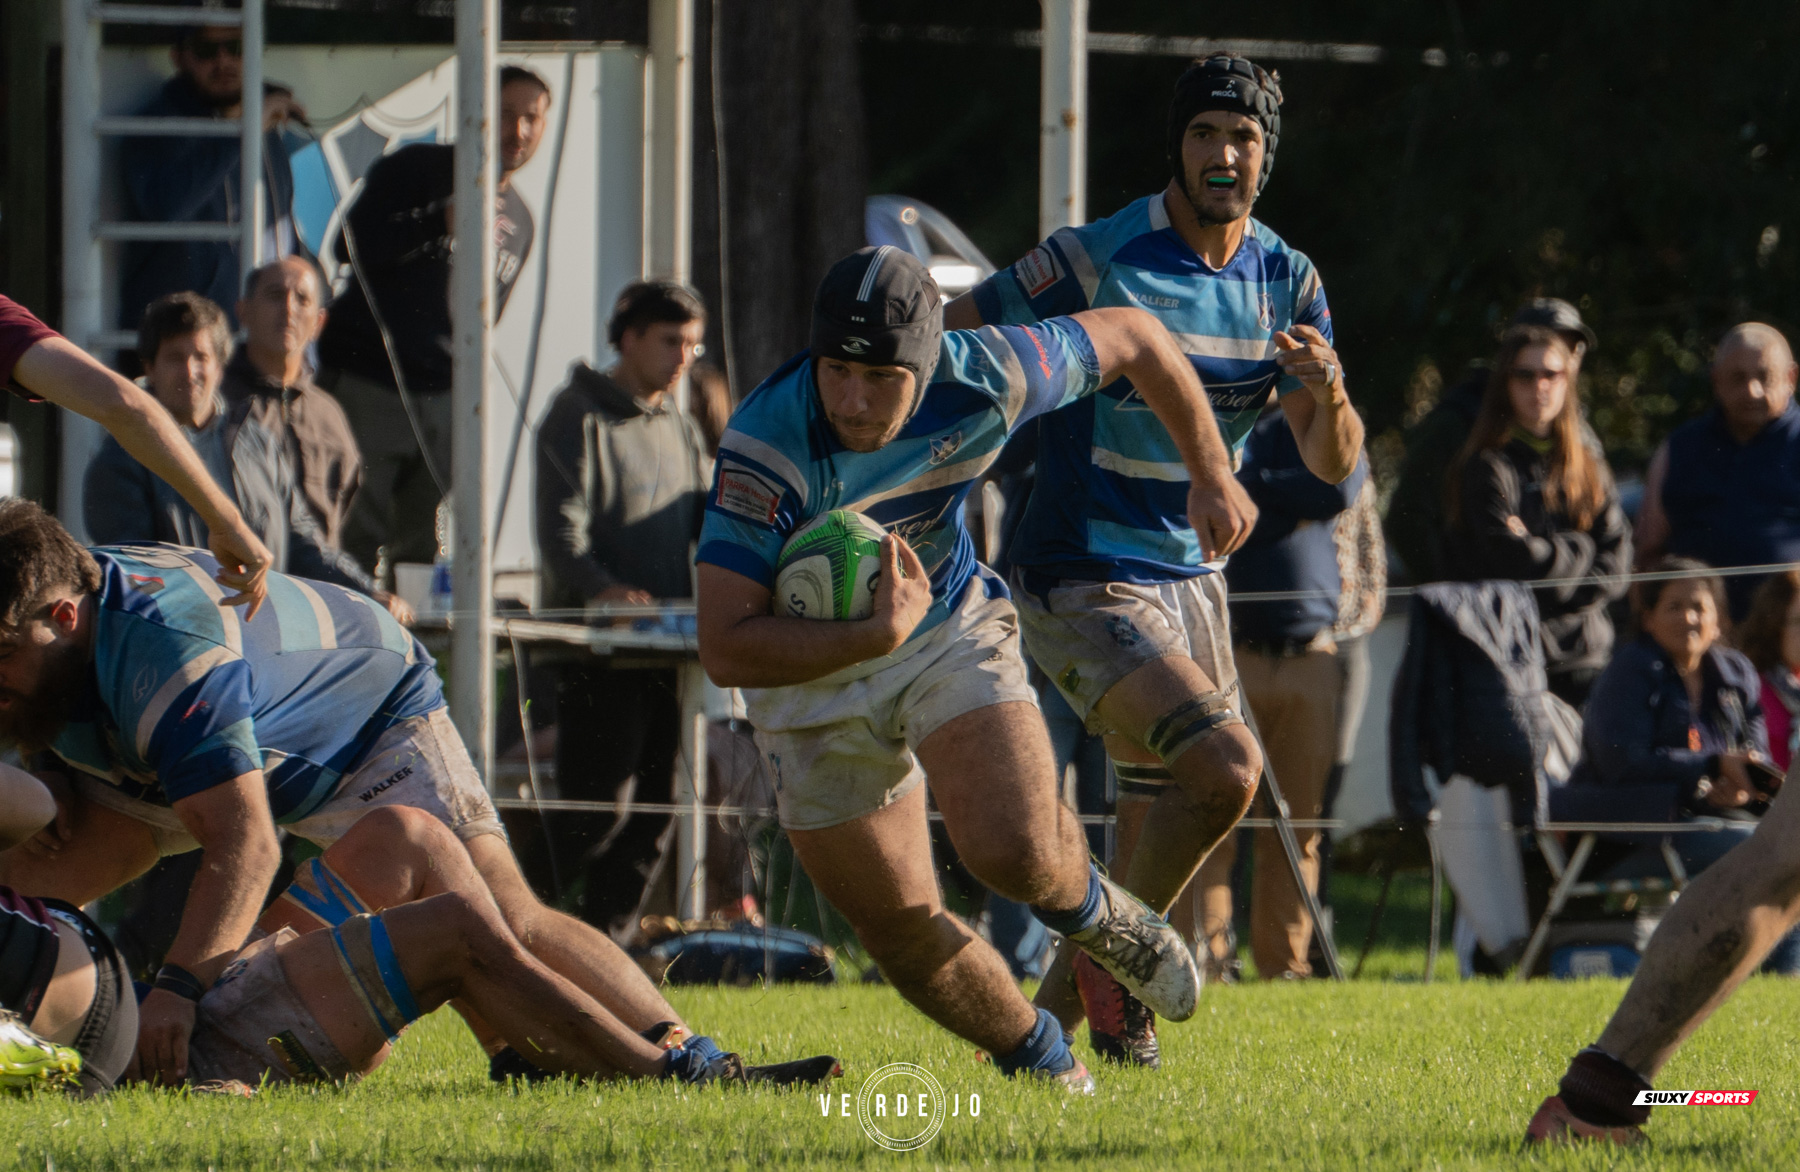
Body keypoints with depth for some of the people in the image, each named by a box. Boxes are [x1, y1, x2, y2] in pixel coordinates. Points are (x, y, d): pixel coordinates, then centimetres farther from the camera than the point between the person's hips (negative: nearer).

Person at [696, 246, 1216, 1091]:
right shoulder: (765, 447, -34)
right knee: (900, 931, 2)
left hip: (952, 628, 1)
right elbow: (724, 649, -35)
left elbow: (1132, 338, -5)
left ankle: (1093, 913, 15)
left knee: (1014, 853, -22)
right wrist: (877, 635, -45)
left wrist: (1211, 473, 4)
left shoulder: (985, 379, -26)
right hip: (810, 668, -1)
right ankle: (1037, 1060, 30)